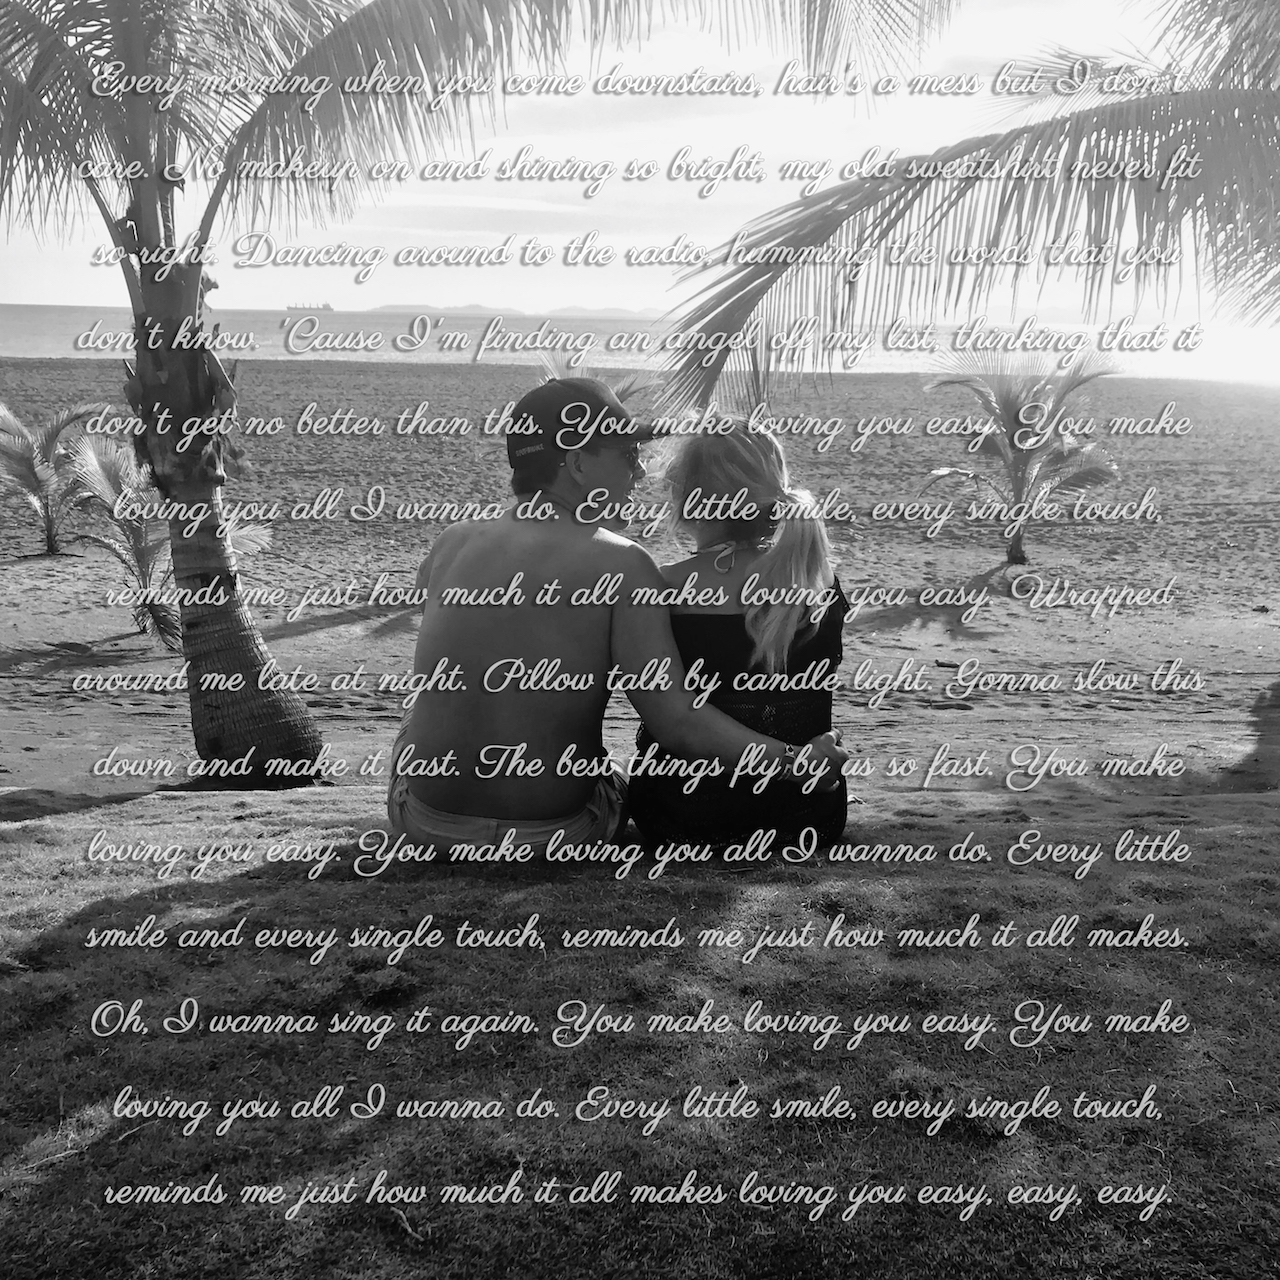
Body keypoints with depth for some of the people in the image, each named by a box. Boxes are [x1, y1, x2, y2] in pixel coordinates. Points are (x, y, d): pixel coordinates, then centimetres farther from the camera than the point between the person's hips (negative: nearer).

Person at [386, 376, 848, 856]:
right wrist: (796, 762, -8)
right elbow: (677, 721, -21)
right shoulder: (621, 565, -15)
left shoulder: (451, 543, -4)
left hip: (426, 828, 2)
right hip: (553, 836, -2)